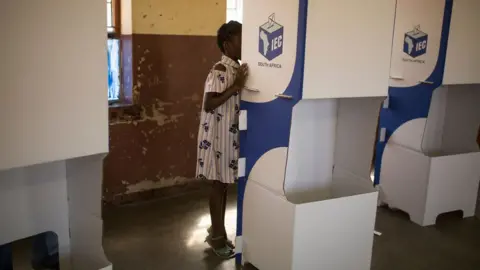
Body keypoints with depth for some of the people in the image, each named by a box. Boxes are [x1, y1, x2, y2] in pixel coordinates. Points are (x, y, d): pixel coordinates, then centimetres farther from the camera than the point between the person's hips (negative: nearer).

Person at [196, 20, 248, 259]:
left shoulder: (237, 69, 10)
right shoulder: (219, 71, -18)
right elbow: (208, 105, -24)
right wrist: (236, 87, -28)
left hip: (231, 134, 9)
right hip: (218, 136, -9)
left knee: (225, 184, 15)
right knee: (219, 184, 2)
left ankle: (217, 231, 29)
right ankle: (217, 237, 15)